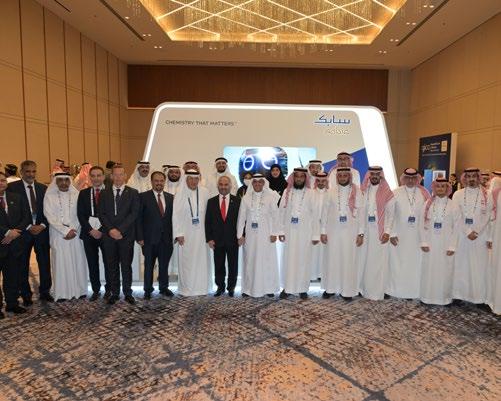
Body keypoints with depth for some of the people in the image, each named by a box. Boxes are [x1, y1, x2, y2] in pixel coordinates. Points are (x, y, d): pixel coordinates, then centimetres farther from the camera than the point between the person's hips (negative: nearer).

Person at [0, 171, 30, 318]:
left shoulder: (16, 198, 8)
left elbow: (26, 217, 5)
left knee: (12, 277, 12)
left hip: (15, 243, 4)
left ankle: (12, 304, 22)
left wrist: (15, 232, -8)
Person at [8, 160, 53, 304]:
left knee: (45, 262, 6)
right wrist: (28, 227, -12)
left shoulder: (43, 188, 8)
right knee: (23, 265, 8)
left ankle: (44, 292, 19)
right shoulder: (12, 188, -3)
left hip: (42, 229, 3)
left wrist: (42, 226, -7)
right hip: (23, 231, -2)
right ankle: (26, 294, 22)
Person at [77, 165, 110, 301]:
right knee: (92, 264, 8)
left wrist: (102, 230, -11)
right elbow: (80, 215, 3)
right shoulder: (83, 193, 8)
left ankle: (109, 289, 19)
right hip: (89, 234, 3)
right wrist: (91, 230, -8)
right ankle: (96, 290, 19)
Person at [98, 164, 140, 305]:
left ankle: (128, 293, 15)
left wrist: (120, 230, -12)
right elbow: (101, 214, 3)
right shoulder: (104, 193, 10)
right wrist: (111, 229, -10)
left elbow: (134, 214, -5)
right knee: (111, 266, 7)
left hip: (126, 235, -2)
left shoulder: (133, 193, 3)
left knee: (126, 265, 4)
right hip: (109, 235, 2)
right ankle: (114, 293, 19)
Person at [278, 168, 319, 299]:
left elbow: (315, 214, -3)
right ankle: (287, 287, 17)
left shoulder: (310, 193, -2)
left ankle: (303, 288, 17)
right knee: (288, 259, 6)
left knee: (303, 260, 6)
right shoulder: (287, 192, 3)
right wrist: (281, 230, -3)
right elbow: (281, 212, 3)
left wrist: (316, 234, -6)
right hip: (289, 231, 1)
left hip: (305, 232, -1)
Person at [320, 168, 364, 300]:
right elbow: (325, 212, 4)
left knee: (349, 260, 3)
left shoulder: (357, 192, 0)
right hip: (333, 231, 1)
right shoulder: (331, 192, 3)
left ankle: (347, 290, 14)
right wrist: (323, 231, 0)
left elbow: (361, 212, -1)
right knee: (332, 259, 6)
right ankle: (330, 288, 18)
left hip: (350, 232, -1)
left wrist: (361, 233, -5)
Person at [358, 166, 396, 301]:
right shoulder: (363, 191, 7)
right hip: (365, 231, 3)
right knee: (363, 260, 7)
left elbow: (390, 213, -3)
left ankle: (377, 292, 10)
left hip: (380, 232, -3)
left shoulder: (387, 193, -1)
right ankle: (364, 288, 18)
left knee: (378, 262, 1)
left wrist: (387, 231, -11)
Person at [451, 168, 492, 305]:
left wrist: (476, 232, -13)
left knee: (479, 266, 1)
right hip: (461, 235, 0)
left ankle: (479, 296, 10)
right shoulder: (458, 194, 4)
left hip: (481, 236, 0)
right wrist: (468, 232, -12)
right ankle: (459, 294, 10)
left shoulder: (486, 195, 4)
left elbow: (487, 216, -2)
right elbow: (457, 216, -3)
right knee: (460, 265, 3)